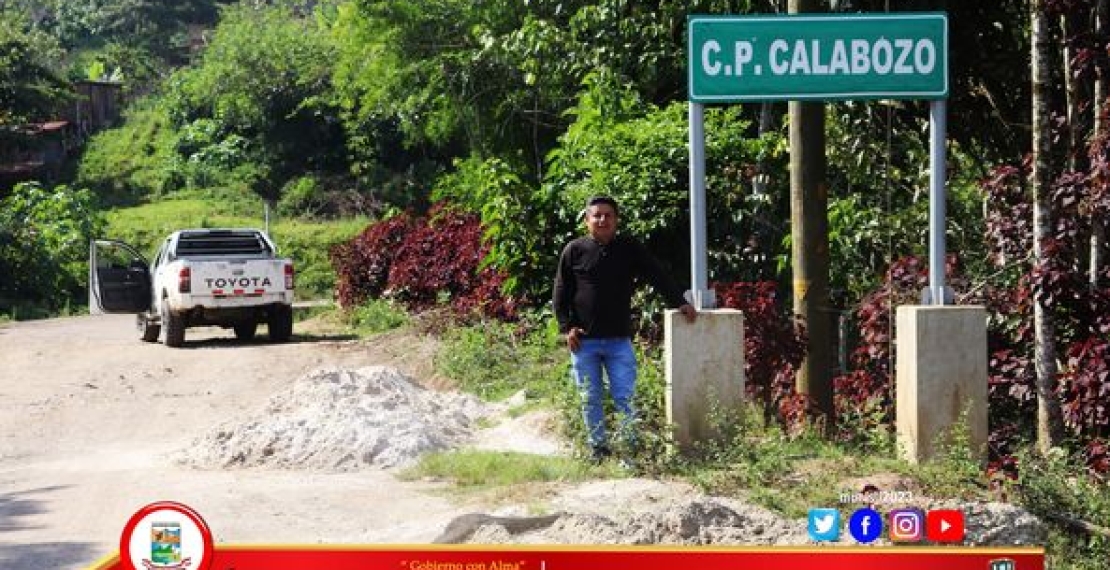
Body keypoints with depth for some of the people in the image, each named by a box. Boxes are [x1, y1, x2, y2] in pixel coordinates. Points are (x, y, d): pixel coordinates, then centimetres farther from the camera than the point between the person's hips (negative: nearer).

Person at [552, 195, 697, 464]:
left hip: (619, 340, 0)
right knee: (591, 399, 7)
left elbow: (657, 277, 7)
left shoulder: (630, 249, 5)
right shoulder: (574, 250, 3)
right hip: (583, 341, 0)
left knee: (625, 397, -3)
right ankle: (598, 447, 18)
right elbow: (561, 292, 5)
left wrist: (679, 302, -2)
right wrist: (566, 327, -3)